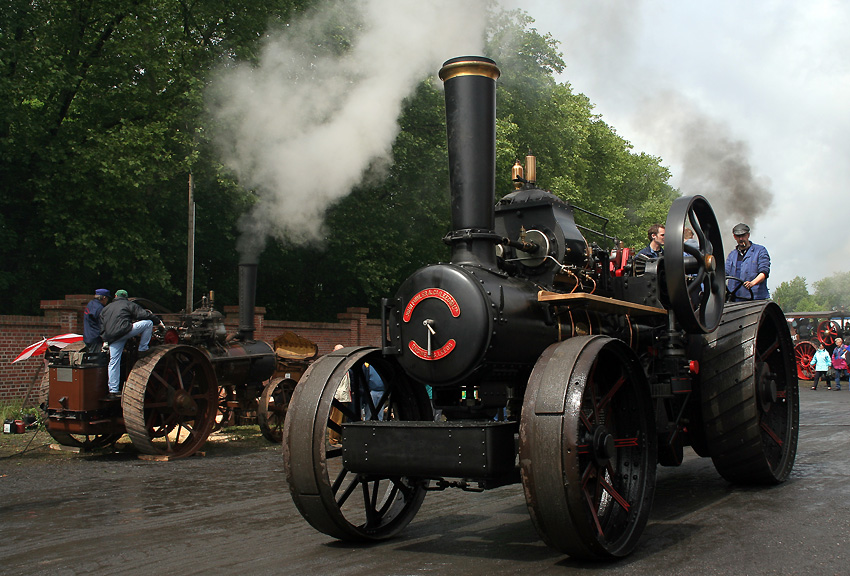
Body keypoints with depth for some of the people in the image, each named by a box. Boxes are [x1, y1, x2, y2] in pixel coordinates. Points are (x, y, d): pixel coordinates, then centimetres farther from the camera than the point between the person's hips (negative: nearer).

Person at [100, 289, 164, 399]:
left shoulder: (105, 309, 29)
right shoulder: (129, 304, 14)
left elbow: (102, 328, 25)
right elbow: (143, 314, 4)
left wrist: (105, 340, 32)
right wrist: (158, 321, 13)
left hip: (111, 337, 5)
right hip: (125, 330, -5)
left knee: (113, 362, 8)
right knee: (148, 323, 7)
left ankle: (113, 391, 7)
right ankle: (142, 350, 6)